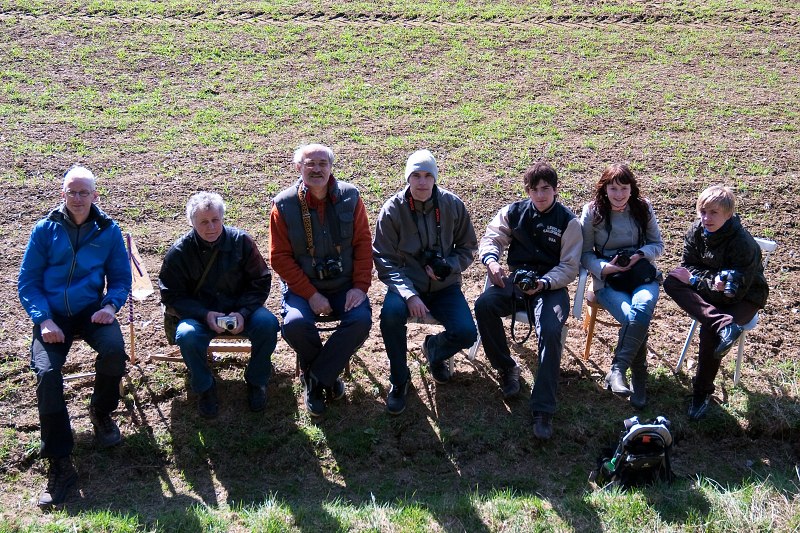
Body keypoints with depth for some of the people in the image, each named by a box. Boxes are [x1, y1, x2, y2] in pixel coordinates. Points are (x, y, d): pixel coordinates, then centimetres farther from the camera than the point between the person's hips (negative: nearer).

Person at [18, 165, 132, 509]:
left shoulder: (108, 231, 4)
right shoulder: (45, 230, 2)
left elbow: (120, 278, 8)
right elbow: (28, 282, 0)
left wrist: (110, 306, -13)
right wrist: (44, 320, -15)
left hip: (91, 310, 1)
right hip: (52, 314, 0)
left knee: (114, 351, -30)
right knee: (46, 372, -26)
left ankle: (101, 412, 4)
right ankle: (59, 464, -19)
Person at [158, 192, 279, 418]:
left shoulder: (241, 241, -6)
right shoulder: (179, 252, -7)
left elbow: (260, 283, -1)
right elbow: (172, 297, -5)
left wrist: (243, 313, -17)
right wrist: (205, 315, -21)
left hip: (240, 309, 1)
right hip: (199, 313, -1)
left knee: (268, 323, -28)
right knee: (187, 335, -33)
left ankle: (256, 381, -2)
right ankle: (205, 388, -5)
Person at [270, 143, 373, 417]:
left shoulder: (350, 197, -1)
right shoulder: (284, 205, -6)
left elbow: (363, 244, 2)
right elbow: (280, 257, -7)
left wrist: (360, 286, -10)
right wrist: (311, 294, -15)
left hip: (344, 285, 2)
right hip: (303, 286, -1)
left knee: (361, 320, -26)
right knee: (295, 324, -30)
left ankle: (315, 377, -6)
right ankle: (328, 374, 3)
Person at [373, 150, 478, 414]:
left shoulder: (453, 205, -4)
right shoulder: (392, 209, -9)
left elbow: (467, 248, 8)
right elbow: (385, 260, -9)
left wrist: (448, 266, -14)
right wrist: (409, 294, -24)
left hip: (445, 286, 2)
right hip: (406, 284, -1)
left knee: (466, 333, -22)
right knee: (390, 314, -34)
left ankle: (434, 348, 19)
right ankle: (399, 380, -7)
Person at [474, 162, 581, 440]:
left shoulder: (568, 221, 1)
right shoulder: (514, 212, 10)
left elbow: (569, 267, -2)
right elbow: (491, 237, 8)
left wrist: (543, 283, -20)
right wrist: (491, 259, -16)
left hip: (552, 286, -3)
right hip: (516, 281, 3)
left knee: (550, 330, -33)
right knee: (484, 304, -29)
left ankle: (543, 411, -28)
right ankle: (507, 368, -7)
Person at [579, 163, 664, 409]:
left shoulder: (643, 207, 4)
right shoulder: (592, 212, -2)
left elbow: (658, 244, 11)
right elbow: (585, 253, 3)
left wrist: (640, 255, -11)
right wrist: (603, 267, -17)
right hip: (608, 279, -1)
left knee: (642, 308, -34)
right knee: (633, 318, -31)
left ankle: (617, 370, -26)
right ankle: (639, 377, -14)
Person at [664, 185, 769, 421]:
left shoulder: (743, 243, -26)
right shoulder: (696, 231, -9)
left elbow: (735, 293, -26)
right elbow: (688, 266, -3)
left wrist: (695, 280, -25)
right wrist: (713, 280, -24)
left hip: (745, 299, -6)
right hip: (712, 293, 6)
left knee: (708, 330, -31)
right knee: (671, 281, -20)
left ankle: (702, 392, -12)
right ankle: (724, 326, -37)